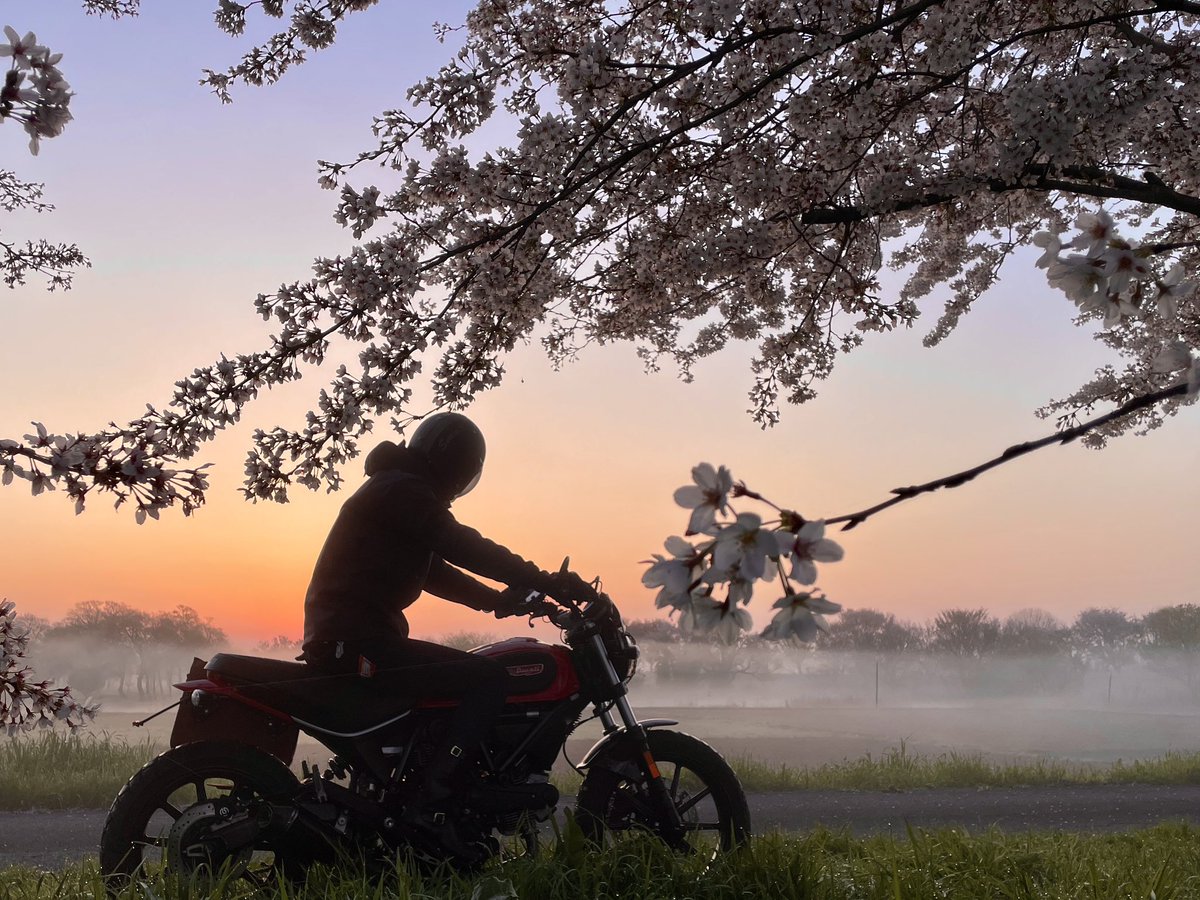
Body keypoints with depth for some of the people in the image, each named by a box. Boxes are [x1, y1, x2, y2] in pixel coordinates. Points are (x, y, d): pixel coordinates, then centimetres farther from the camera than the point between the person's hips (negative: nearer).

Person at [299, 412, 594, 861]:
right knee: (488, 678, -18)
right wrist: (546, 582, -18)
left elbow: (437, 570, 27)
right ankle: (432, 808, -22)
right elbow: (465, 548, -19)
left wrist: (498, 599, 16)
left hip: (346, 640, 11)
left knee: (473, 671, 18)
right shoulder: (403, 491, -10)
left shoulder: (394, 490, 23)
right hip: (360, 642, -11)